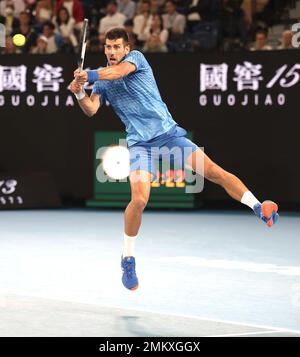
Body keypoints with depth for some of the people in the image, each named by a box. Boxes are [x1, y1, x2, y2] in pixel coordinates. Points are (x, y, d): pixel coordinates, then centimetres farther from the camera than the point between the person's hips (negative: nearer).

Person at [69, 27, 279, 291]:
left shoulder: (136, 58, 3)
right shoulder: (102, 81, 12)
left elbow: (120, 70, -19)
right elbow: (91, 109, -2)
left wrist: (90, 75, -34)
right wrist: (79, 93, -23)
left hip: (169, 132, 0)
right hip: (140, 143, 0)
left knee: (213, 171, -17)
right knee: (140, 198, -19)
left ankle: (258, 208, -17)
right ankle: (128, 259, -3)